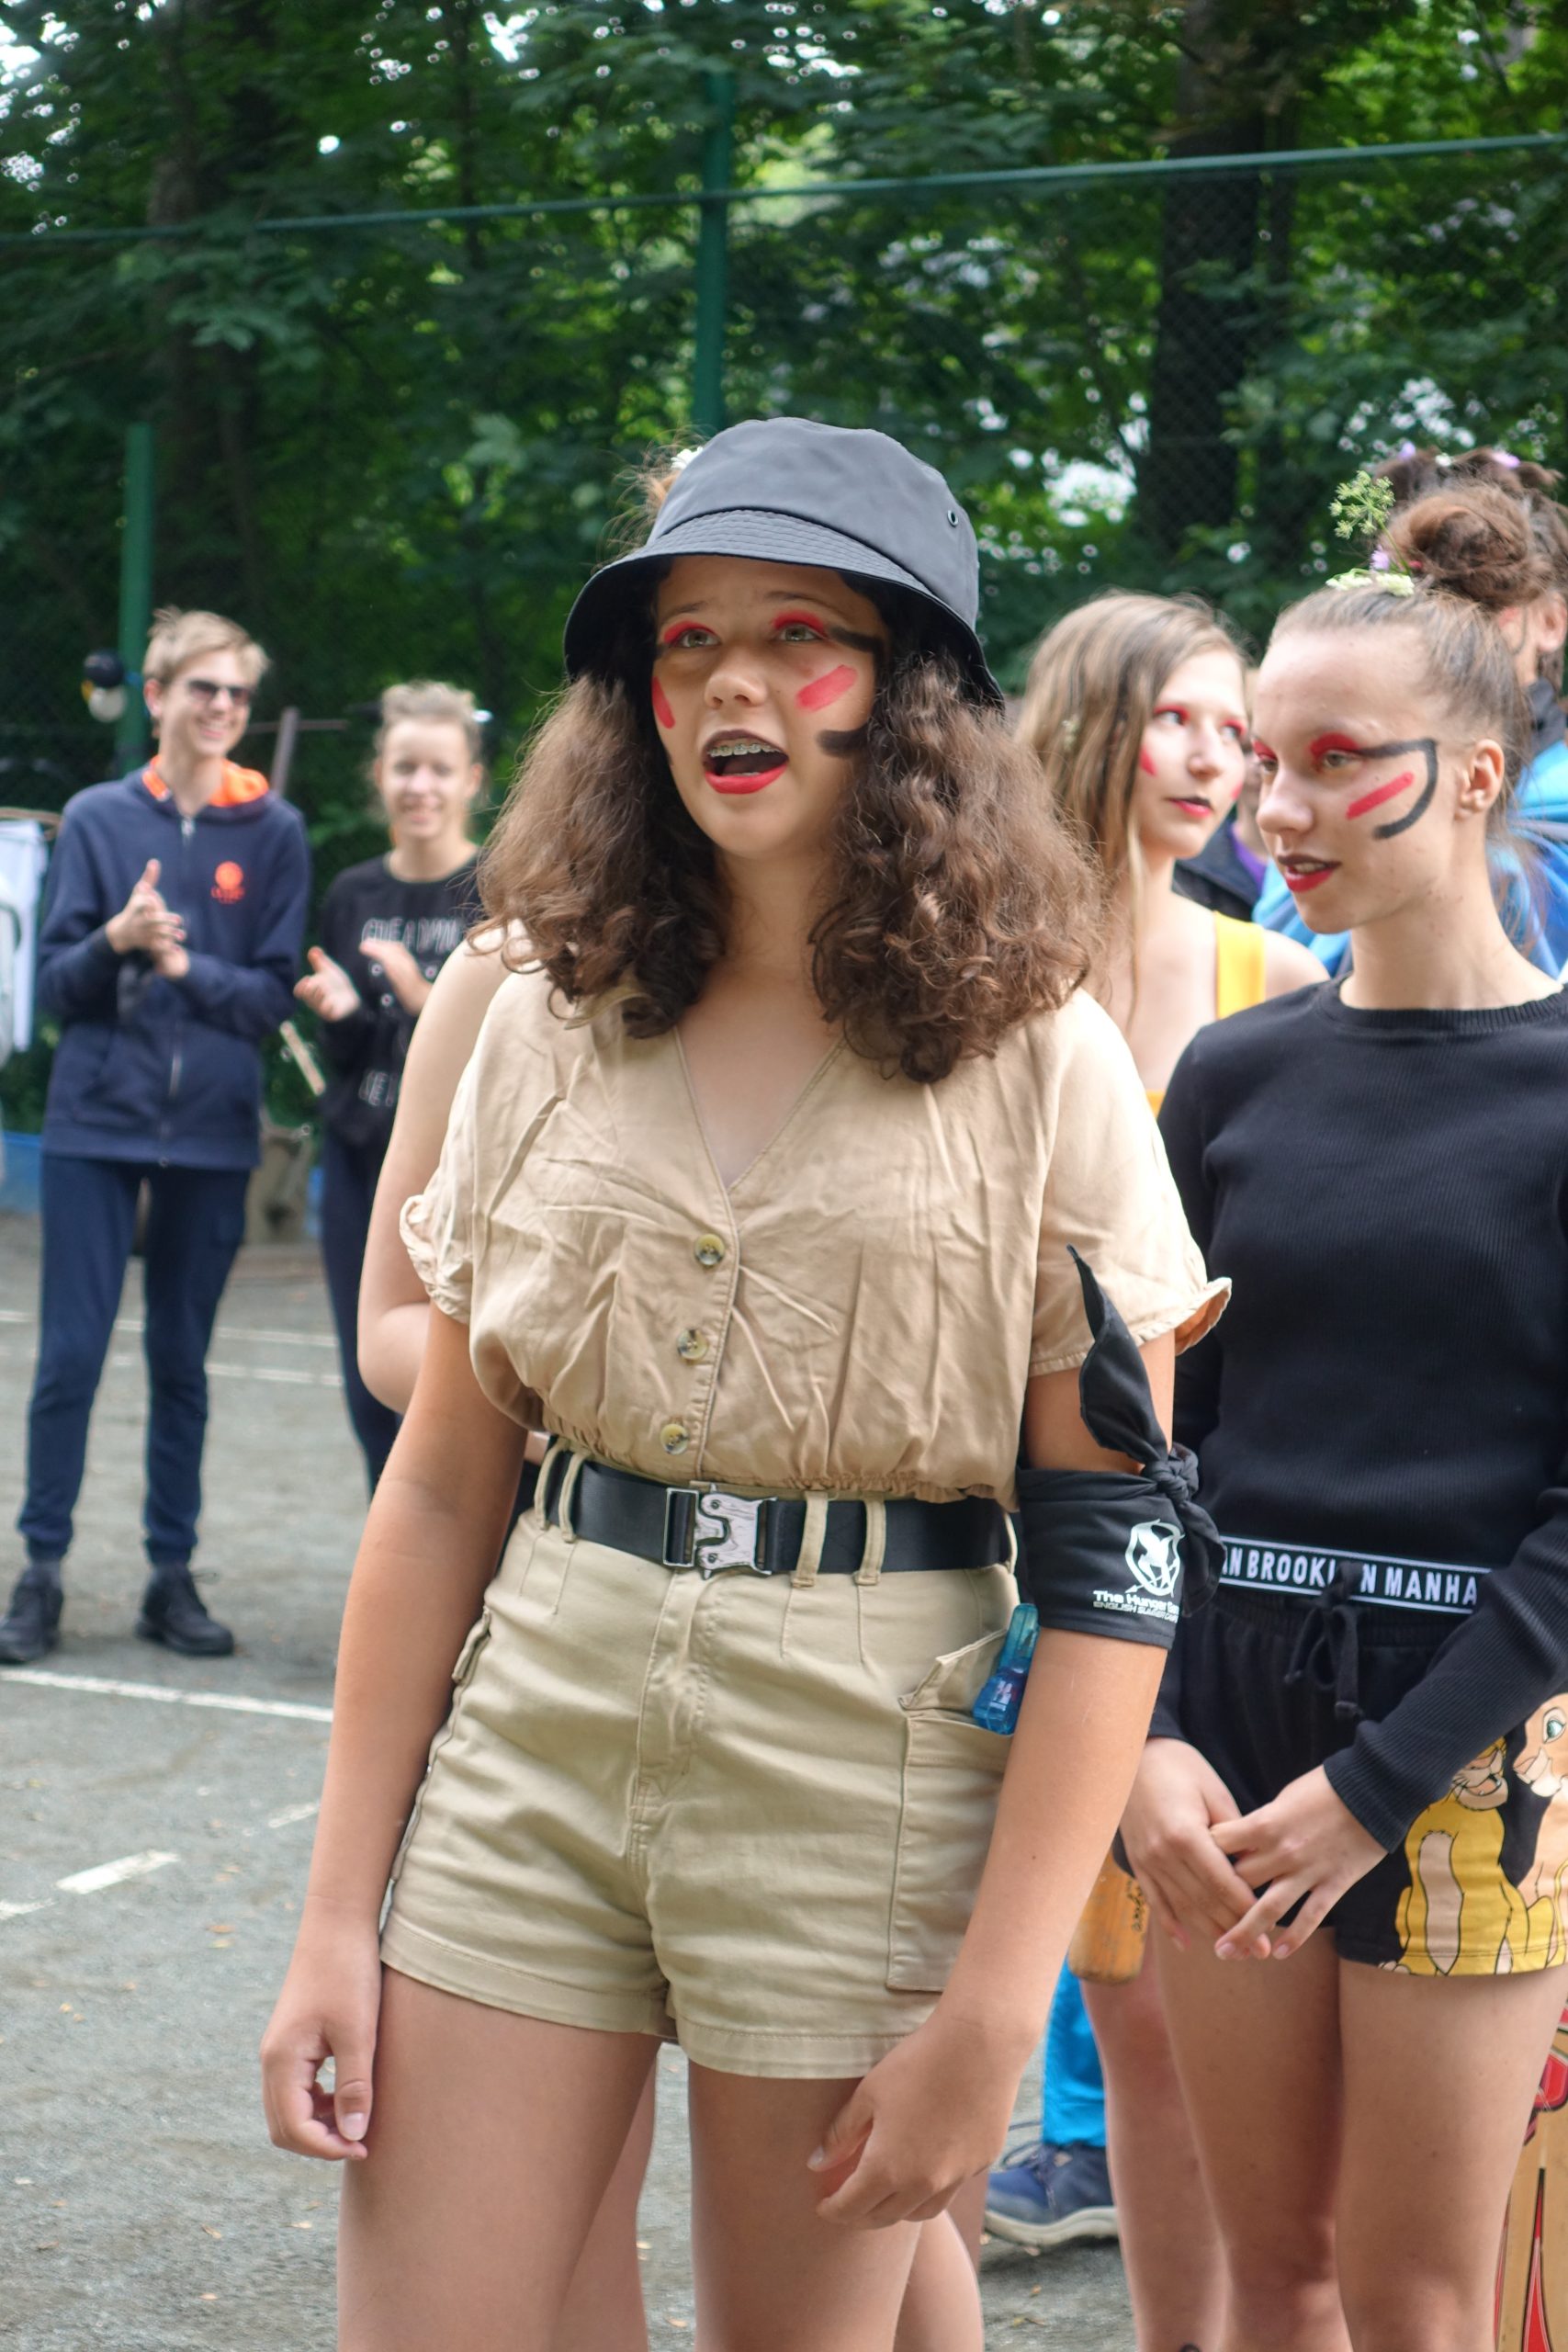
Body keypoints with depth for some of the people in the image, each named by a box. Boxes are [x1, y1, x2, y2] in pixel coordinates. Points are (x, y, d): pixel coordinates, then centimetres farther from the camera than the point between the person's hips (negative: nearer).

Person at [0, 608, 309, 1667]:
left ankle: (173, 1576, 16)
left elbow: (276, 993, 0)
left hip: (211, 1132, 0)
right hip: (97, 1121, 0)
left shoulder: (274, 832, 3)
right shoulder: (99, 817, 3)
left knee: (182, 1361, 8)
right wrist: (115, 942, -17)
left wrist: (185, 965, -15)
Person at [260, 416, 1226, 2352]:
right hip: (532, 1744, 3)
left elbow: (1113, 1554, -7)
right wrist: (337, 1916, 4)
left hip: (863, 1774, -2)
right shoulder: (549, 1033, 5)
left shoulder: (1037, 1066, -4)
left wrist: (991, 2006, -11)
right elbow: (440, 1487, 7)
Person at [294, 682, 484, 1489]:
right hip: (362, 1161, 5)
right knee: (374, 1391, 7)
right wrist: (339, 1014, -8)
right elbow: (348, 1058, 13)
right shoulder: (353, 896, 10)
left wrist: (426, 1000, -22)